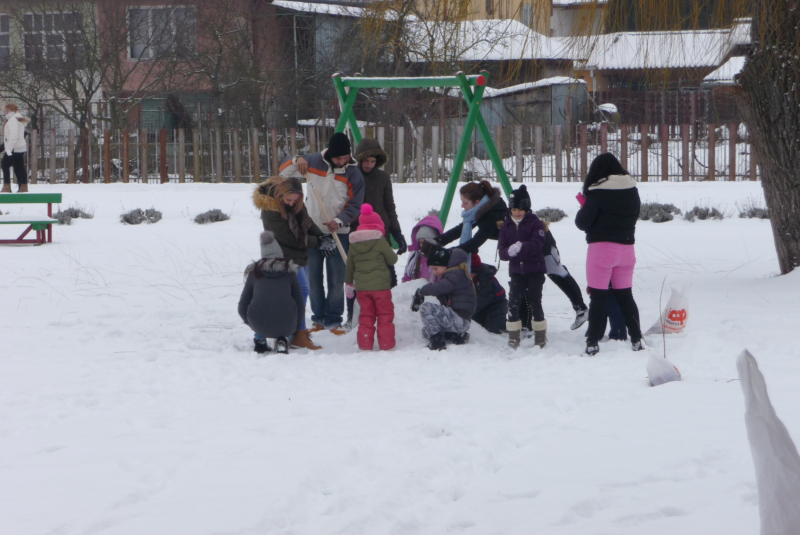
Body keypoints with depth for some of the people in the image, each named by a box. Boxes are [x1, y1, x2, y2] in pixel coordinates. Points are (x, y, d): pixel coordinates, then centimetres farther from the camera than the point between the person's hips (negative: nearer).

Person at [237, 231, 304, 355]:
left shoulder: (253, 272, 13)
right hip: (286, 326, -2)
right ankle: (282, 340, 8)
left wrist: (250, 323, 35)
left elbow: (242, 306, 15)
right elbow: (299, 302, 14)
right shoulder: (290, 271, 12)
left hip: (259, 326, 2)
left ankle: (260, 342, 20)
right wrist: (296, 328, 29)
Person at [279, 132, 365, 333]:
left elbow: (355, 206, -4)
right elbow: (284, 172, 3)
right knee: (313, 277, 8)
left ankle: (333, 320, 7)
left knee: (337, 279, -2)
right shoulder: (313, 162, -3)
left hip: (338, 233, -2)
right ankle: (319, 318, 19)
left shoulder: (354, 174, -6)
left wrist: (339, 221, -21)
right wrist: (297, 161, -17)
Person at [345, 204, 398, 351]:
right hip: (380, 285, -4)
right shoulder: (380, 241, -10)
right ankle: (386, 344, 4)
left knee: (366, 315, 12)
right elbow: (393, 259, -3)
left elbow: (349, 266, 11)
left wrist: (348, 283, 23)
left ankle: (365, 344, 8)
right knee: (385, 314, 6)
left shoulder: (353, 243, 5)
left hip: (361, 287, 4)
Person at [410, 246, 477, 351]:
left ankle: (437, 339, -16)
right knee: (426, 331, 25)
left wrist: (420, 292, -13)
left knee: (425, 308, -21)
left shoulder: (457, 275, -15)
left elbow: (438, 287, -30)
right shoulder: (450, 275, 17)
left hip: (460, 318, -11)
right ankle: (457, 335, 10)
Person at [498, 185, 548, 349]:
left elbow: (537, 245, -17)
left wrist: (521, 247, -34)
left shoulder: (535, 222, -4)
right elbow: (502, 252, 4)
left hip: (535, 269, -3)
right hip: (516, 270, 3)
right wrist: (509, 251, -21)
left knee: (535, 302, -2)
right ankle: (513, 338, 2)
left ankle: (541, 336, 12)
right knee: (513, 303, -7)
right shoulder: (506, 226, 9)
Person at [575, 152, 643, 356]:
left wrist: (583, 207, 8)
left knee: (598, 297, 0)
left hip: (601, 248, -5)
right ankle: (636, 339, 15)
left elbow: (582, 222, -10)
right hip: (626, 248, 5)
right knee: (625, 295, 15)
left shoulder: (597, 193, -12)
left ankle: (593, 342, -1)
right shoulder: (632, 191, 6)